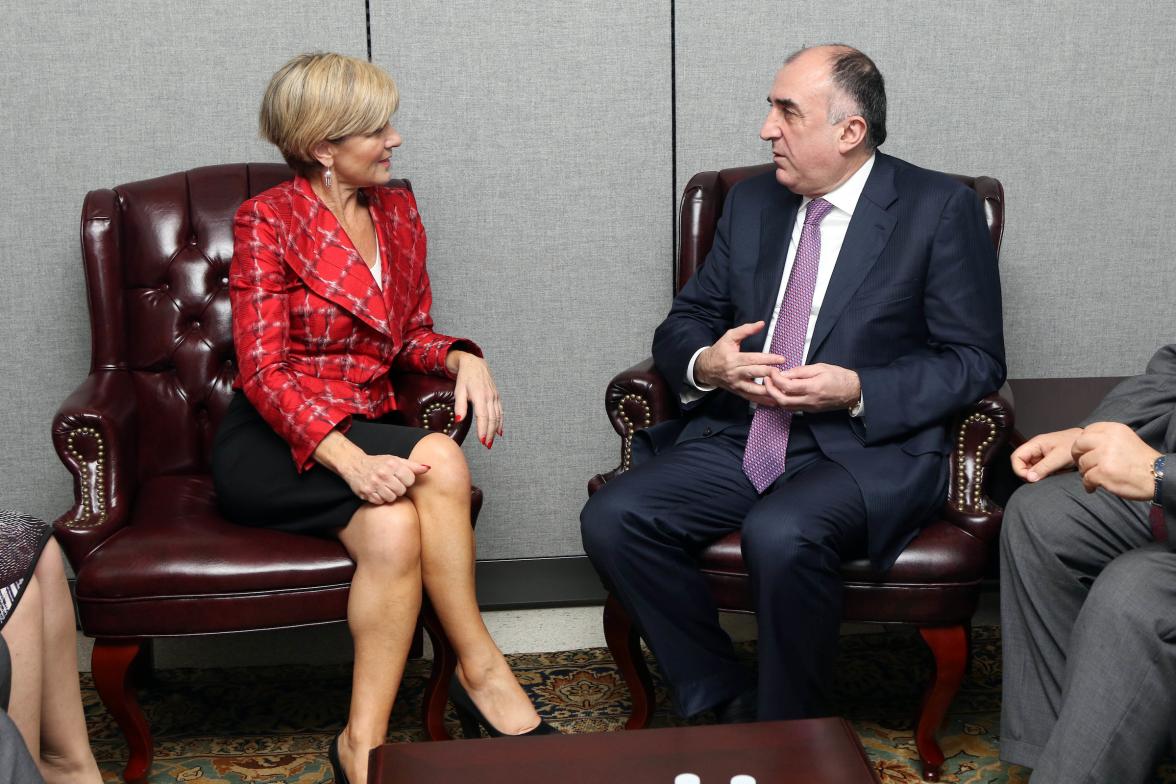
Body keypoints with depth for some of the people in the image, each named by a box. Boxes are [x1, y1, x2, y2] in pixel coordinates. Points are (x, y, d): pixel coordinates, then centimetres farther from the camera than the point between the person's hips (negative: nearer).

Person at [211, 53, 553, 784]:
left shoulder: (398, 209, 11)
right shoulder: (268, 220, -7)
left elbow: (411, 335, 16)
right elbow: (264, 370, -14)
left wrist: (461, 356, -10)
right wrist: (348, 458, -30)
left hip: (366, 435, 5)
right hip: (273, 444, -4)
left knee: (393, 529, -32)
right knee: (438, 460, -32)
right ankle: (482, 669, -21)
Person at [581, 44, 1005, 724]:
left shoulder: (940, 209, -2)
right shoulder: (752, 203, 13)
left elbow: (976, 361, -4)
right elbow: (683, 323, 16)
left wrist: (859, 391, -19)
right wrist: (705, 364, -9)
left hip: (868, 445, -5)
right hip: (740, 435, 6)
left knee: (781, 535, -36)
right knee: (613, 519, -18)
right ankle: (723, 704, -3)